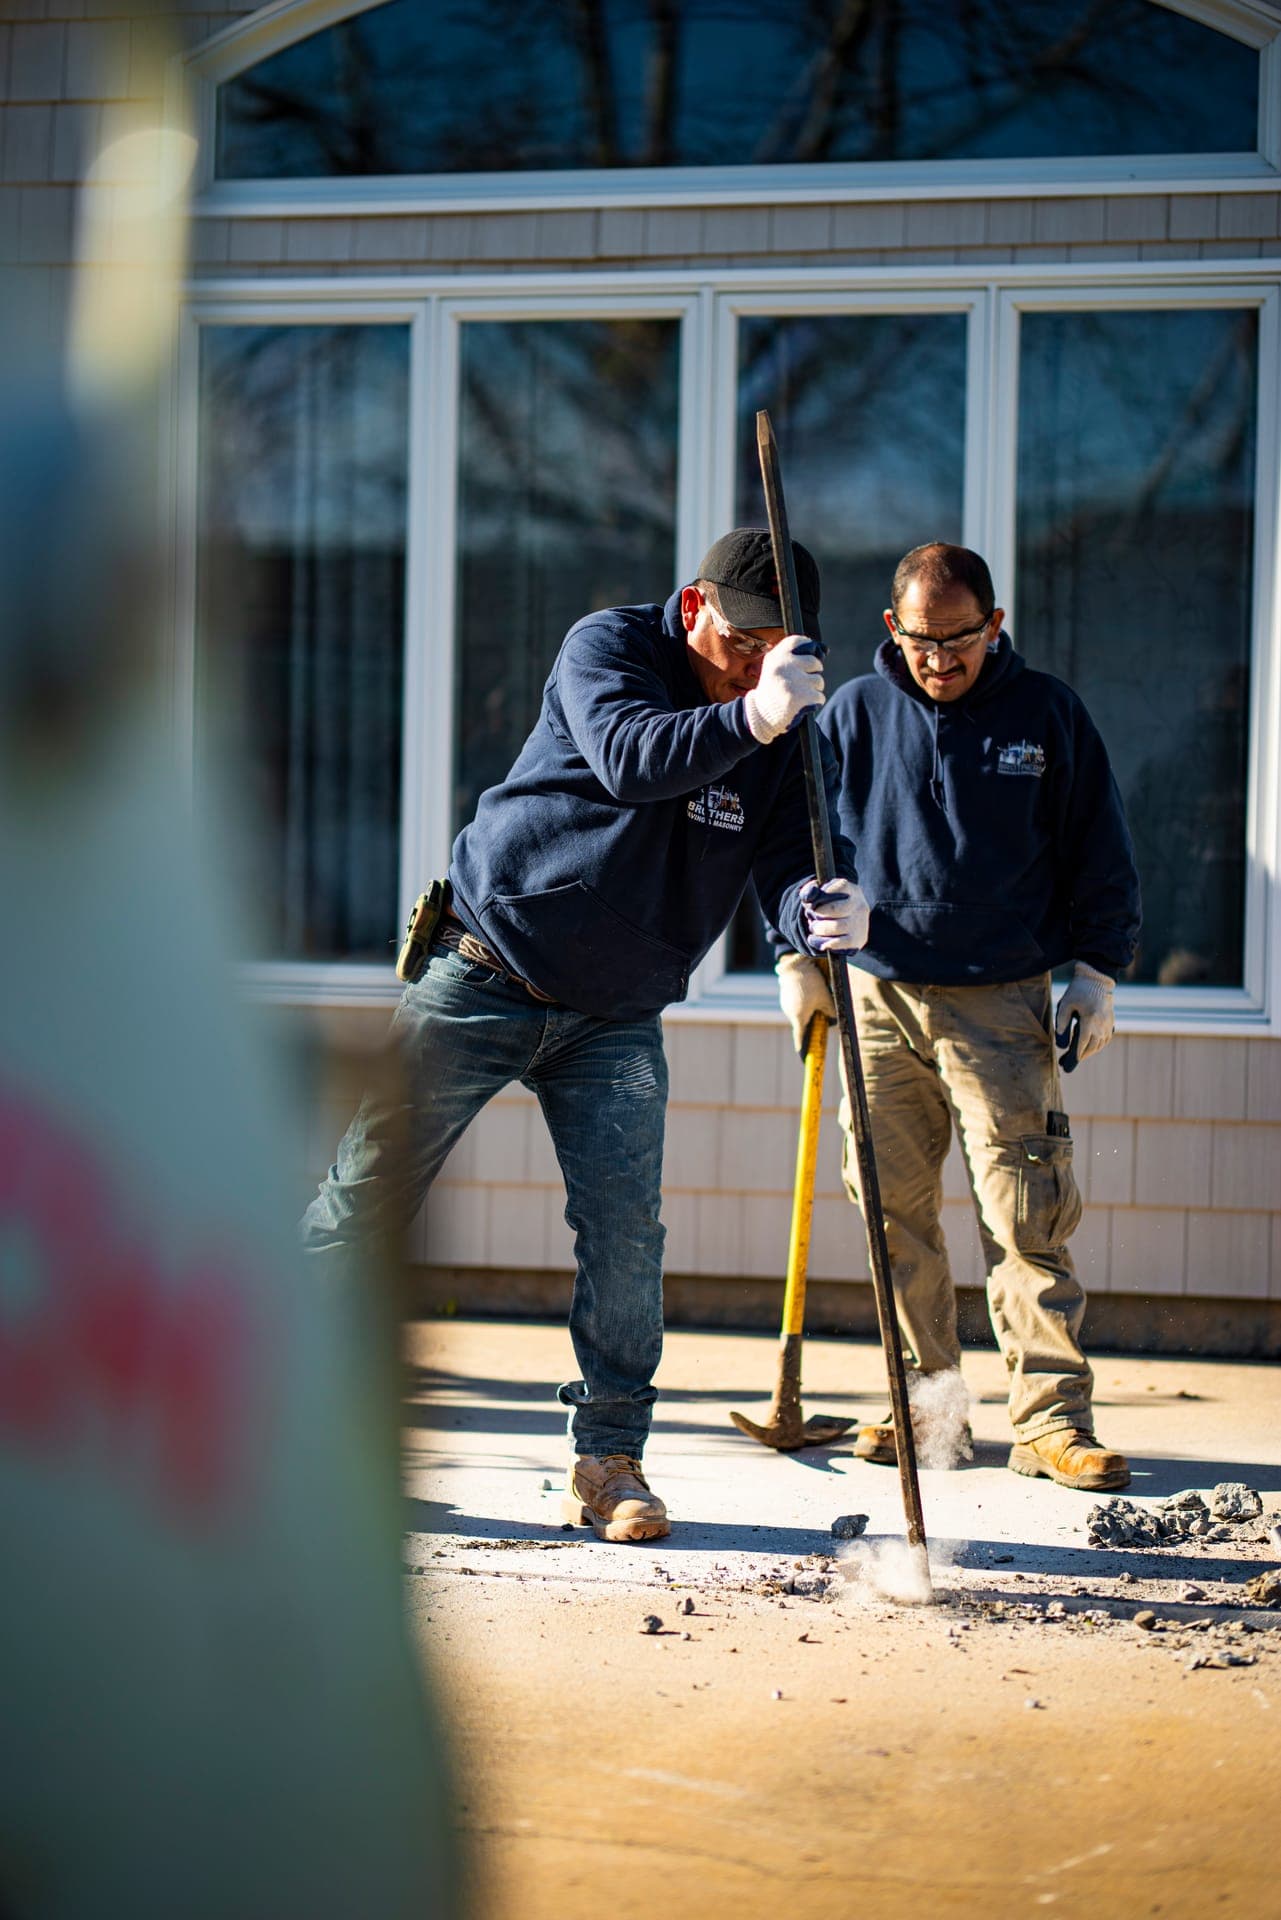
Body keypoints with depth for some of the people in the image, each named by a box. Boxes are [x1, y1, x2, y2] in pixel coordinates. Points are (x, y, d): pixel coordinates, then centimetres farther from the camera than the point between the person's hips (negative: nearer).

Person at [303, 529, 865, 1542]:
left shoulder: (788, 742, -2)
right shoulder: (608, 645, -12)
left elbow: (789, 870, -13)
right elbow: (627, 757, -31)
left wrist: (825, 908, -36)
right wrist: (747, 718, -45)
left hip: (617, 1021, 3)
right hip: (482, 983, -3)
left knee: (626, 1231, -8)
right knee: (365, 1200, 1)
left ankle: (609, 1460, 4)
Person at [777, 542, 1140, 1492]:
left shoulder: (1049, 714, 3)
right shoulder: (854, 714, 6)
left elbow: (1102, 853, 9)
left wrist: (1095, 971, 4)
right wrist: (800, 958, 9)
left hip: (1002, 1003, -2)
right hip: (877, 994, 2)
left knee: (1025, 1209, -8)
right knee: (893, 1206, 4)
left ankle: (1052, 1417, -4)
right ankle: (925, 1400, 15)